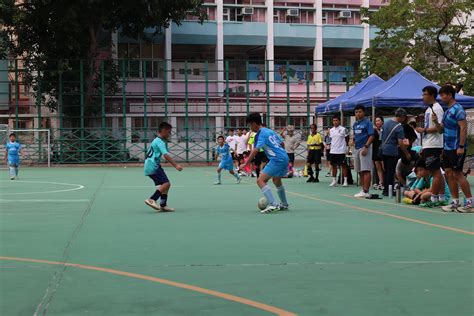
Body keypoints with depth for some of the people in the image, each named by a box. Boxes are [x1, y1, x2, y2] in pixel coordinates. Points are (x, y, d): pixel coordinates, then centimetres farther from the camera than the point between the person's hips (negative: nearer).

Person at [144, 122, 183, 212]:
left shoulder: (157, 140, 20)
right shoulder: (160, 142, -13)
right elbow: (166, 155, -25)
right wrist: (176, 165, -32)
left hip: (151, 166, 10)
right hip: (153, 166, -10)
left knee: (165, 184, 11)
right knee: (166, 183, -18)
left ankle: (163, 205, 12)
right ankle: (151, 200, -21)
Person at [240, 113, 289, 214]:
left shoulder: (261, 134, -8)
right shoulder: (270, 131, 16)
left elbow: (255, 151, -17)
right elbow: (281, 143, 23)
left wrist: (245, 164, -15)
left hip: (277, 160, -9)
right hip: (285, 158, 9)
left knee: (260, 181, -12)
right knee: (276, 180, 31)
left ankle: (273, 204, -23)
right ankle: (284, 205, 42)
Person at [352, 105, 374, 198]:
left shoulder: (367, 122, -6)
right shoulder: (355, 124, 17)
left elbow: (371, 136, -12)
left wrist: (366, 147, -20)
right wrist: (353, 140, 7)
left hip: (364, 148, -8)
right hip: (357, 148, 8)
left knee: (366, 170, -10)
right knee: (360, 171, 10)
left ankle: (366, 191, -13)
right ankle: (363, 190, 16)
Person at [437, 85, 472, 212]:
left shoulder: (457, 109, -13)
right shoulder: (447, 110, 15)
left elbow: (464, 128, -19)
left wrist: (461, 147, -23)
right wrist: (436, 121, 3)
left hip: (456, 148, -9)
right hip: (448, 148, 9)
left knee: (457, 174, -6)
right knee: (449, 173, 8)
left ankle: (469, 202, 2)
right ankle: (455, 202, 13)